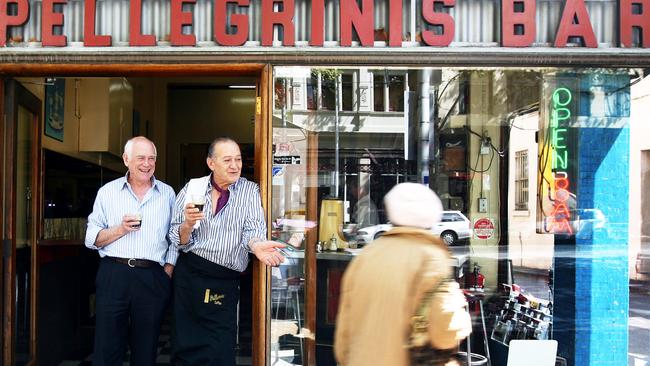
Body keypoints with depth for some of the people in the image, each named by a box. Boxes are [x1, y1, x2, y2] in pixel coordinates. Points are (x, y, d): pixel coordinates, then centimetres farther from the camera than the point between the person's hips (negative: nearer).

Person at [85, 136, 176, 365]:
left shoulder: (167, 194, 11)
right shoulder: (108, 192, 8)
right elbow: (92, 239, 6)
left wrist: (167, 273, 2)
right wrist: (121, 229, -10)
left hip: (153, 277, 1)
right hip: (114, 275, -1)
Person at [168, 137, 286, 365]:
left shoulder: (250, 190, 2)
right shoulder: (192, 188, 4)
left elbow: (252, 229, -14)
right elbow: (178, 240, 3)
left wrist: (256, 245, -37)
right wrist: (188, 224, -18)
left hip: (224, 283, -1)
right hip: (188, 276, 1)